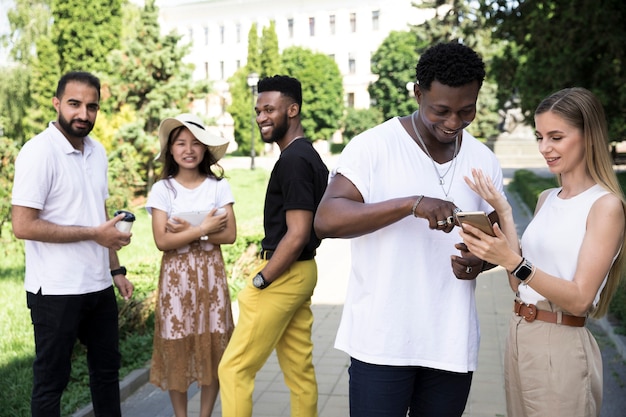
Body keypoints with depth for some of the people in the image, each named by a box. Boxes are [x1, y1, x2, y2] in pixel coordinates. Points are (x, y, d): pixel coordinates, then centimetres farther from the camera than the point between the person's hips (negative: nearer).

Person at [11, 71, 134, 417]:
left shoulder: (97, 151, 7)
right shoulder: (39, 152, -15)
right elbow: (23, 226, -20)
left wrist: (116, 269, 12)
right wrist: (94, 233, -18)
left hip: (99, 285, 7)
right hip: (57, 292, -7)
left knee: (107, 367, 19)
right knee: (51, 379, 8)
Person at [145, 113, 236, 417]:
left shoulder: (218, 186, 1)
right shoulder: (162, 190, -2)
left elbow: (229, 234, -6)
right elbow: (162, 241, -10)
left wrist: (188, 230, -14)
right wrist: (202, 229, -17)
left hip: (210, 275, 1)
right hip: (176, 277, -1)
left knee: (212, 346, 5)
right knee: (176, 347, 5)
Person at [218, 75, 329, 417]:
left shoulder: (293, 160, -18)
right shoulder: (310, 156, 13)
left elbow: (297, 235, -23)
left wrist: (259, 281, -15)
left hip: (283, 274, -10)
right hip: (301, 272, 10)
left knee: (235, 368, -1)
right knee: (300, 368, 15)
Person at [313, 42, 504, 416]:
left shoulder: (484, 161, 7)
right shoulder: (374, 146, -9)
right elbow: (326, 221, -20)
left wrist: (479, 260, -8)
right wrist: (412, 204, -30)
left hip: (452, 342, 5)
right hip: (382, 340, -4)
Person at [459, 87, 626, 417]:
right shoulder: (547, 199, 10)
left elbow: (579, 299, -18)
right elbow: (519, 283, 4)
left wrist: (513, 262, -30)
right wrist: (503, 213, -3)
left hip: (561, 347, -7)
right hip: (519, 337, 7)